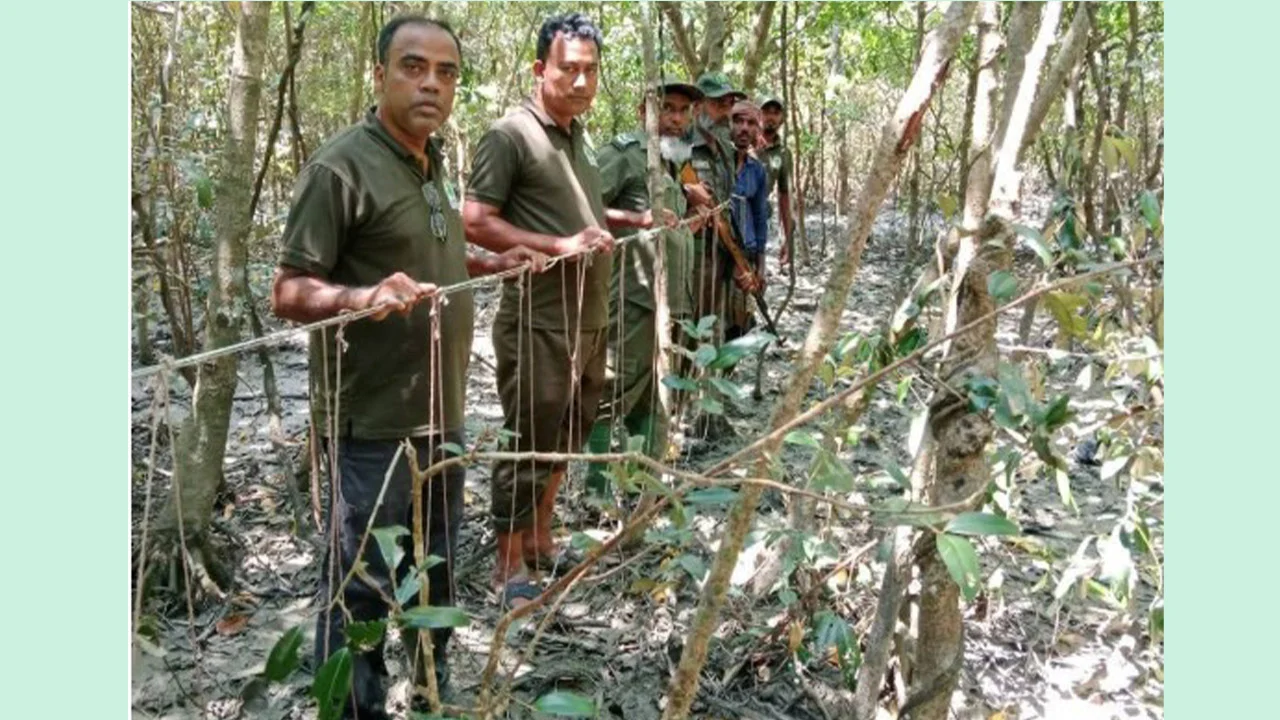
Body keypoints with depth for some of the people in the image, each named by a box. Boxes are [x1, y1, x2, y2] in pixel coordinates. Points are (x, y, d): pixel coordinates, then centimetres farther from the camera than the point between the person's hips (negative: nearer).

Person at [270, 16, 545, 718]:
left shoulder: (431, 164, 12)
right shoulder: (340, 165, -15)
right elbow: (287, 291, -17)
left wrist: (492, 263, 14)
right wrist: (363, 297, -35)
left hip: (438, 413, 9)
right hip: (373, 423, -9)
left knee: (435, 574, 22)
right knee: (361, 587, 3)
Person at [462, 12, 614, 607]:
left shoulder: (580, 137, 13)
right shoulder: (510, 134, -12)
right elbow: (475, 223, -17)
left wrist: (601, 230, 12)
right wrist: (560, 244, -21)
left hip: (589, 319, 8)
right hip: (537, 323, -8)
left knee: (565, 440, 18)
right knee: (528, 446, 1)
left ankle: (540, 540, 35)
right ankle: (508, 568, 16)